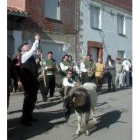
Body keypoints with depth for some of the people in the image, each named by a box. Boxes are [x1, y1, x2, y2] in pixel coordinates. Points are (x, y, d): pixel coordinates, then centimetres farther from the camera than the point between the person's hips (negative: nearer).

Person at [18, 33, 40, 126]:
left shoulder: (29, 55, 15)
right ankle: (24, 119, 5)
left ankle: (29, 116, 27)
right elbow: (33, 49, -19)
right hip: (28, 81, -9)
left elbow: (35, 49, 24)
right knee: (28, 99, -5)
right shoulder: (24, 55, -11)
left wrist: (38, 40, 13)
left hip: (33, 80, 9)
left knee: (33, 99, 15)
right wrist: (37, 40, -7)